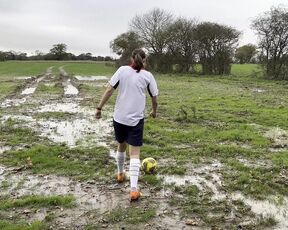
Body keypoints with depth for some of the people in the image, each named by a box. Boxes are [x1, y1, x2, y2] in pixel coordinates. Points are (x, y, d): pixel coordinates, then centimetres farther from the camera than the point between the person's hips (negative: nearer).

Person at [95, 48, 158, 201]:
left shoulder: (122, 70, 1)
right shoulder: (147, 75, 1)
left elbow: (109, 90, -6)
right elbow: (154, 98, 7)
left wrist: (99, 108, 0)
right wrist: (154, 111, 25)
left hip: (119, 117, 2)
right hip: (136, 119, -2)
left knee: (121, 146, 23)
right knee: (135, 153, 1)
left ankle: (120, 174, 43)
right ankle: (134, 189, -5)